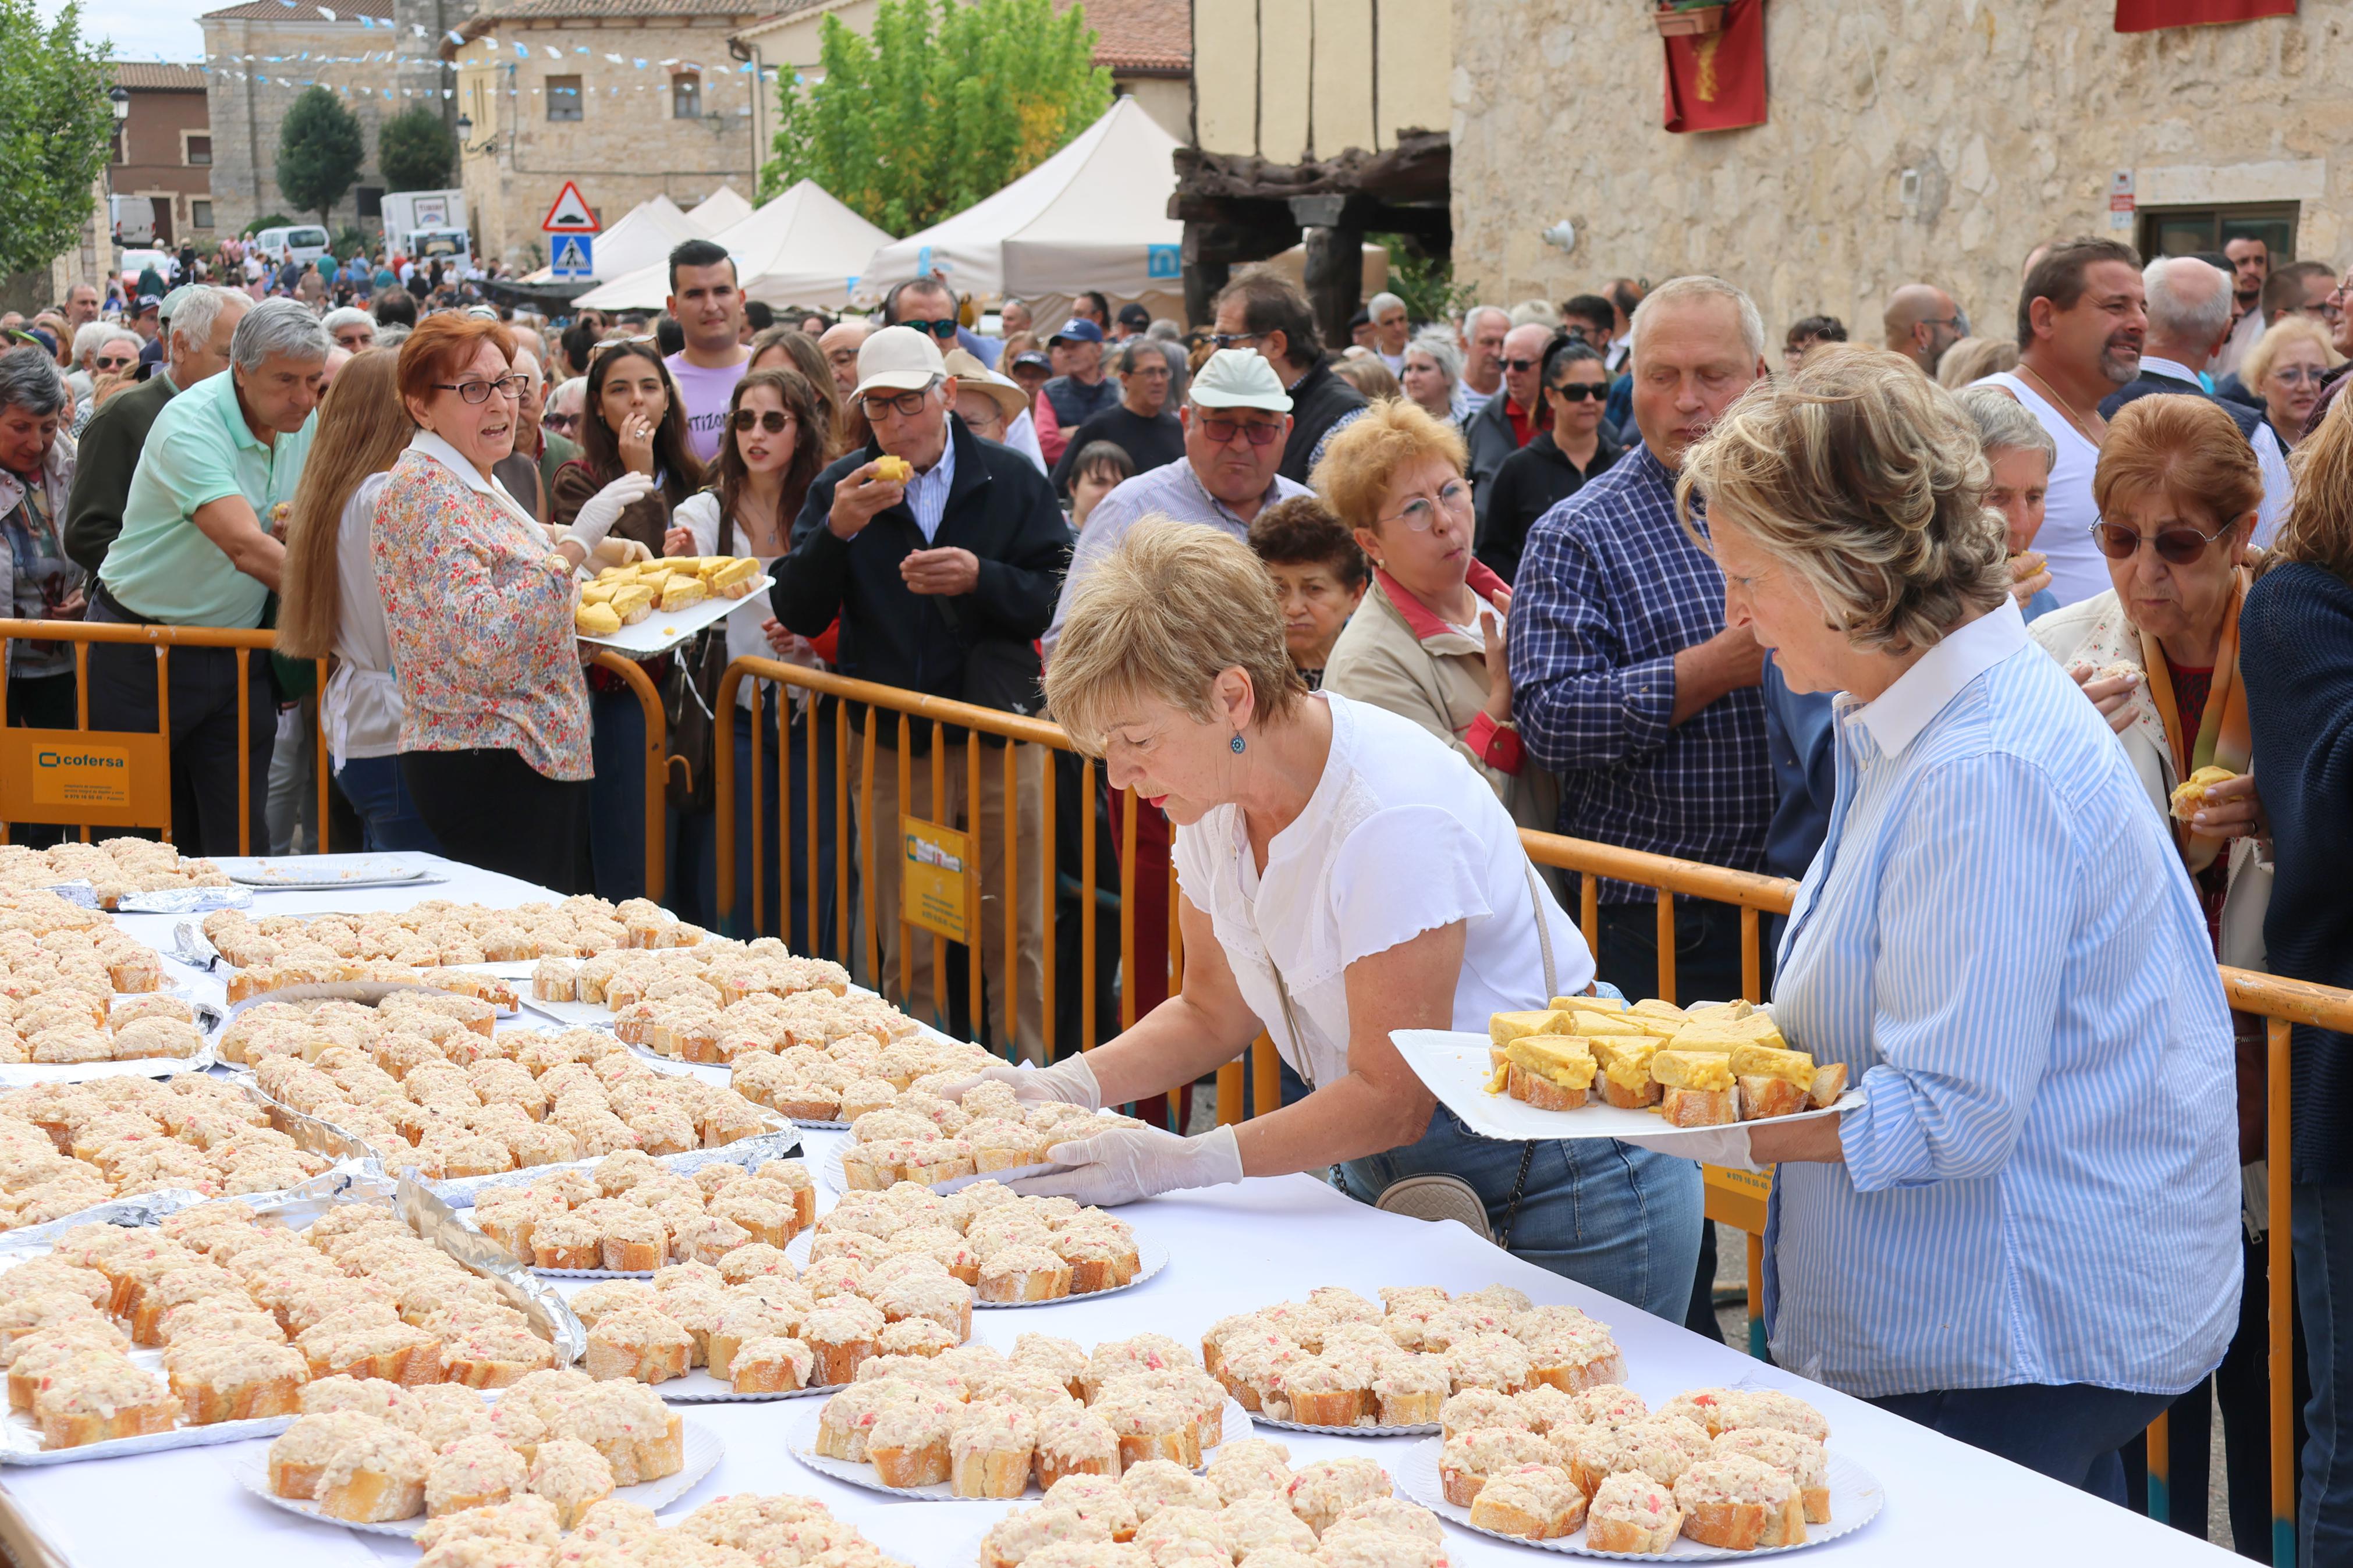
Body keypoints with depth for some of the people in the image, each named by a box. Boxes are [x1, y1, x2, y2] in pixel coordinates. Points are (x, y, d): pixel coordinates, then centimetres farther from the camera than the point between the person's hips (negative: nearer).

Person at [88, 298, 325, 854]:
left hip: (239, 655, 5)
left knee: (240, 845, 2)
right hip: (144, 653, -5)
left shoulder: (304, 421, -1)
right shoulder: (189, 426, -23)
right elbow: (246, 548, -35)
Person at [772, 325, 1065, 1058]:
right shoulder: (839, 487, 7)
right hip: (892, 744, 1)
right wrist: (837, 532, -15)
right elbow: (796, 614, 1)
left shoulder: (1012, 480, 5)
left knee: (1017, 941, 0)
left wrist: (981, 579, -18)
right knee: (906, 948, 5)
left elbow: (1059, 599, 0)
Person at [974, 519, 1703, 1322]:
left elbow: (1392, 1099, -25)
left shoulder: (1393, 817, -28)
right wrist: (1069, 1086, -8)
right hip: (1384, 1177, 7)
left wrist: (1183, 1161, -28)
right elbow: (1214, 1013, 9)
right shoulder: (1217, 792, -3)